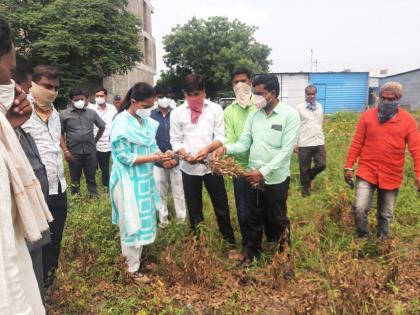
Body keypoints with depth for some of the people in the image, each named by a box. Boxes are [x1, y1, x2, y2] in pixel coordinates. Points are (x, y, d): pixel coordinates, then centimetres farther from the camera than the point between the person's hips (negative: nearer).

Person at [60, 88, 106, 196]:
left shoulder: (92, 113, 4)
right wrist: (65, 150, -7)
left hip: (90, 150, 1)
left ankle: (94, 197, 23)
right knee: (75, 178, 11)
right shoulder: (64, 114, -1)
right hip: (74, 151, -1)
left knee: (91, 176, 11)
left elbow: (102, 127, 17)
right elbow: (60, 134, 0)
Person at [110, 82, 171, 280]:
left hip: (145, 179, 7)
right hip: (129, 181, -7)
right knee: (132, 223, 4)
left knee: (143, 220, 17)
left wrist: (161, 155, -10)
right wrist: (151, 158, -25)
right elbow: (124, 156, -19)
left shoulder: (147, 122, 4)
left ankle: (131, 255, 37)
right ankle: (133, 268, 20)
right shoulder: (121, 123, -16)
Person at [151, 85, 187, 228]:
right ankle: (163, 218, 27)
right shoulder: (151, 115, -2)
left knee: (178, 191, 9)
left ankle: (182, 218, 23)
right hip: (158, 161, 1)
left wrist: (176, 157, -10)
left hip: (176, 160, 0)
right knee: (160, 192, 11)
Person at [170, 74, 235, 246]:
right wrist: (185, 154, -18)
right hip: (188, 167, 1)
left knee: (221, 206, 9)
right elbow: (175, 140, 2)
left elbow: (220, 136, -3)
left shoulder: (215, 109, 0)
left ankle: (229, 240, 28)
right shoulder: (177, 112, 2)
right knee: (194, 209, 15)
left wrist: (208, 148, -22)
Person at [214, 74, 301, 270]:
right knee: (254, 219, 18)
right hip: (253, 177, 5)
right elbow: (244, 143, 0)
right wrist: (226, 149, -20)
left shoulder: (290, 115, -12)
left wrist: (263, 171, -24)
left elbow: (286, 151, -18)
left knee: (278, 221, 13)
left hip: (276, 179, -4)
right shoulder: (254, 115, 4)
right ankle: (252, 253, 38)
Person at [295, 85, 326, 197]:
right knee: (305, 169, 6)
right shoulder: (299, 108, -5)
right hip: (304, 144, -4)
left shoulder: (320, 107, 10)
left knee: (321, 165, 3)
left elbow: (321, 124, 17)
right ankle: (305, 189, 26)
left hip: (319, 142, 4)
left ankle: (309, 177, 32)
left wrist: (322, 139, 15)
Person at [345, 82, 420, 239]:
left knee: (386, 214, 14)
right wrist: (349, 166, -1)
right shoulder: (367, 116, -1)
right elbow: (356, 143, 0)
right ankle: (363, 238, 16)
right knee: (360, 207, -9)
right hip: (367, 171, 0)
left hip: (391, 175, 1)